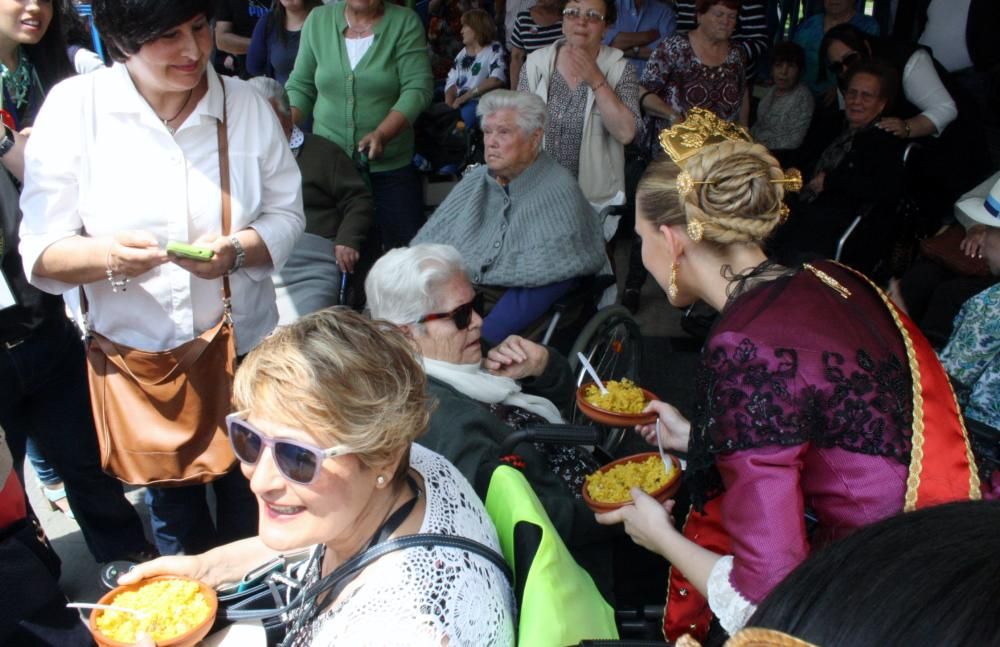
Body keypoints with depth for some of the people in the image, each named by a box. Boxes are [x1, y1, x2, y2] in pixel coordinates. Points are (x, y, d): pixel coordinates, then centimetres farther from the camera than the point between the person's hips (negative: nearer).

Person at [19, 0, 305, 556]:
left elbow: (287, 214, 0)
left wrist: (235, 251, -21)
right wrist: (107, 256, -31)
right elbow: (40, 250, -10)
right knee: (174, 513, 20)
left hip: (243, 347, 1)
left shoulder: (246, 105, -6)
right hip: (138, 355, -1)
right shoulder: (73, 108, -10)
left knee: (248, 506, 20)